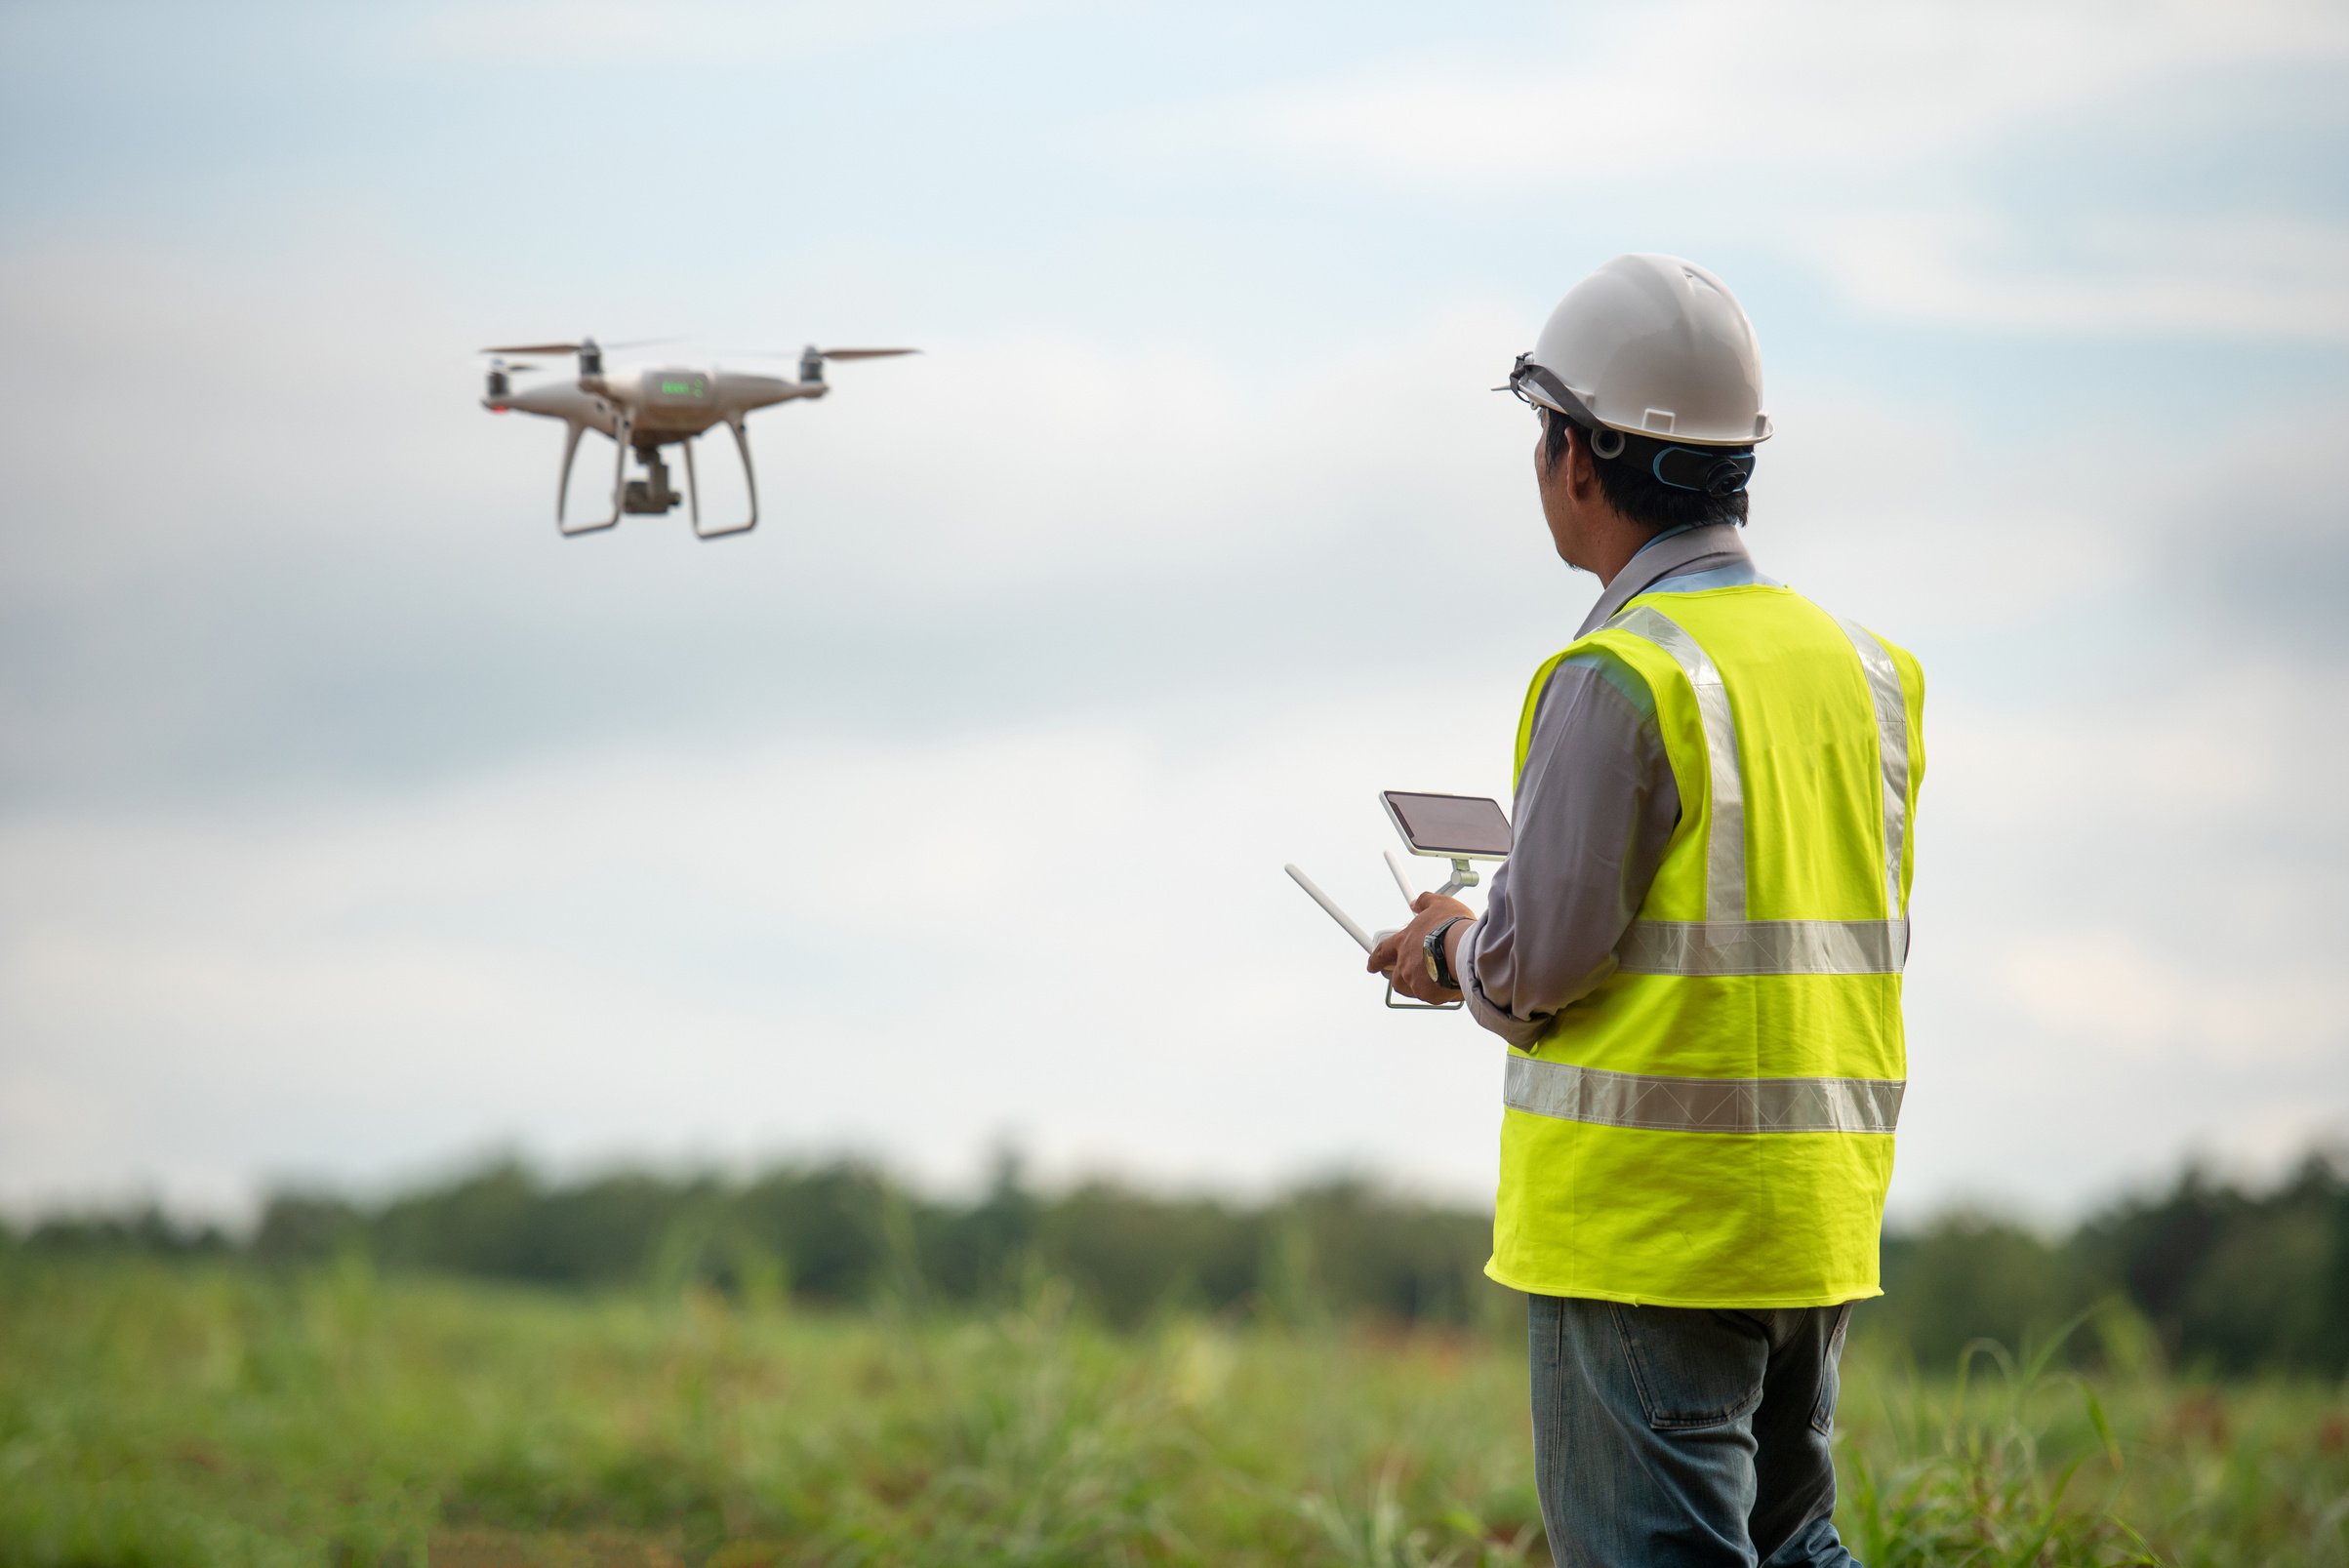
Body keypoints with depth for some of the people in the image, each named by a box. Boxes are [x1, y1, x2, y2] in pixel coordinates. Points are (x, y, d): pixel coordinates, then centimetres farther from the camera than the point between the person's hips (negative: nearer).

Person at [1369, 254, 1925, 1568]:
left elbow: (1540, 960, -16)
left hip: (1648, 1221, -7)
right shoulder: (1858, 665, 9)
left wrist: (1449, 950, 5)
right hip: (1821, 1213, 8)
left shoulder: (1623, 679, -15)